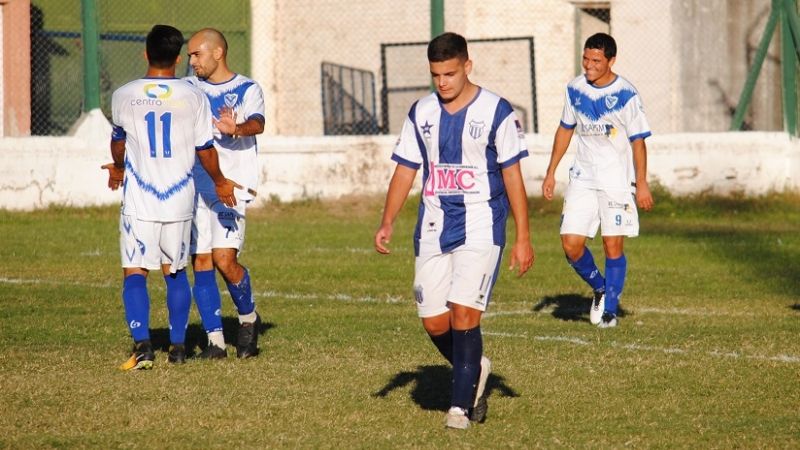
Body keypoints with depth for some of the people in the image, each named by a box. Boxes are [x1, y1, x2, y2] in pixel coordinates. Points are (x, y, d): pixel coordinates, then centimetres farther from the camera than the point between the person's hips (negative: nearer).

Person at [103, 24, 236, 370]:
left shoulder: (124, 96, -3)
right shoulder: (193, 98, -4)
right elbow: (205, 150, 2)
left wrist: (117, 169, 37)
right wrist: (220, 183, 21)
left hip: (139, 200, -2)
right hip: (180, 199, 2)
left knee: (135, 273, -1)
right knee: (175, 272, 16)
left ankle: (142, 345, -17)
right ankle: (178, 347, 20)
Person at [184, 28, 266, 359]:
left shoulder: (247, 90, 0)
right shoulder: (188, 88, 11)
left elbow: (257, 123, -19)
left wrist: (237, 129, -43)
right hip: (193, 186, 4)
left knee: (224, 259, -15)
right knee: (201, 263, 1)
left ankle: (248, 318, 10)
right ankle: (215, 340, 8)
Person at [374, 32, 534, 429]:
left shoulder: (496, 111, -5)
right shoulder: (421, 113, 7)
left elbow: (512, 176, -4)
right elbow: (405, 171, 11)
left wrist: (523, 238, -6)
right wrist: (386, 224, -1)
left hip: (481, 228, -5)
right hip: (433, 229, 5)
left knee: (464, 314, -15)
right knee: (434, 323, 3)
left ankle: (461, 405, -4)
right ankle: (474, 369, 32)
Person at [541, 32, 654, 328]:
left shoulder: (626, 95, -11)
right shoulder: (575, 89, 3)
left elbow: (638, 141, -8)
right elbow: (565, 130, 15)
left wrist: (641, 184, -11)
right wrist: (551, 173, 14)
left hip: (618, 180, -4)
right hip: (582, 178, 4)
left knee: (613, 246, -2)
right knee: (571, 244, -4)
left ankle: (610, 310, 10)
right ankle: (599, 289, 22)